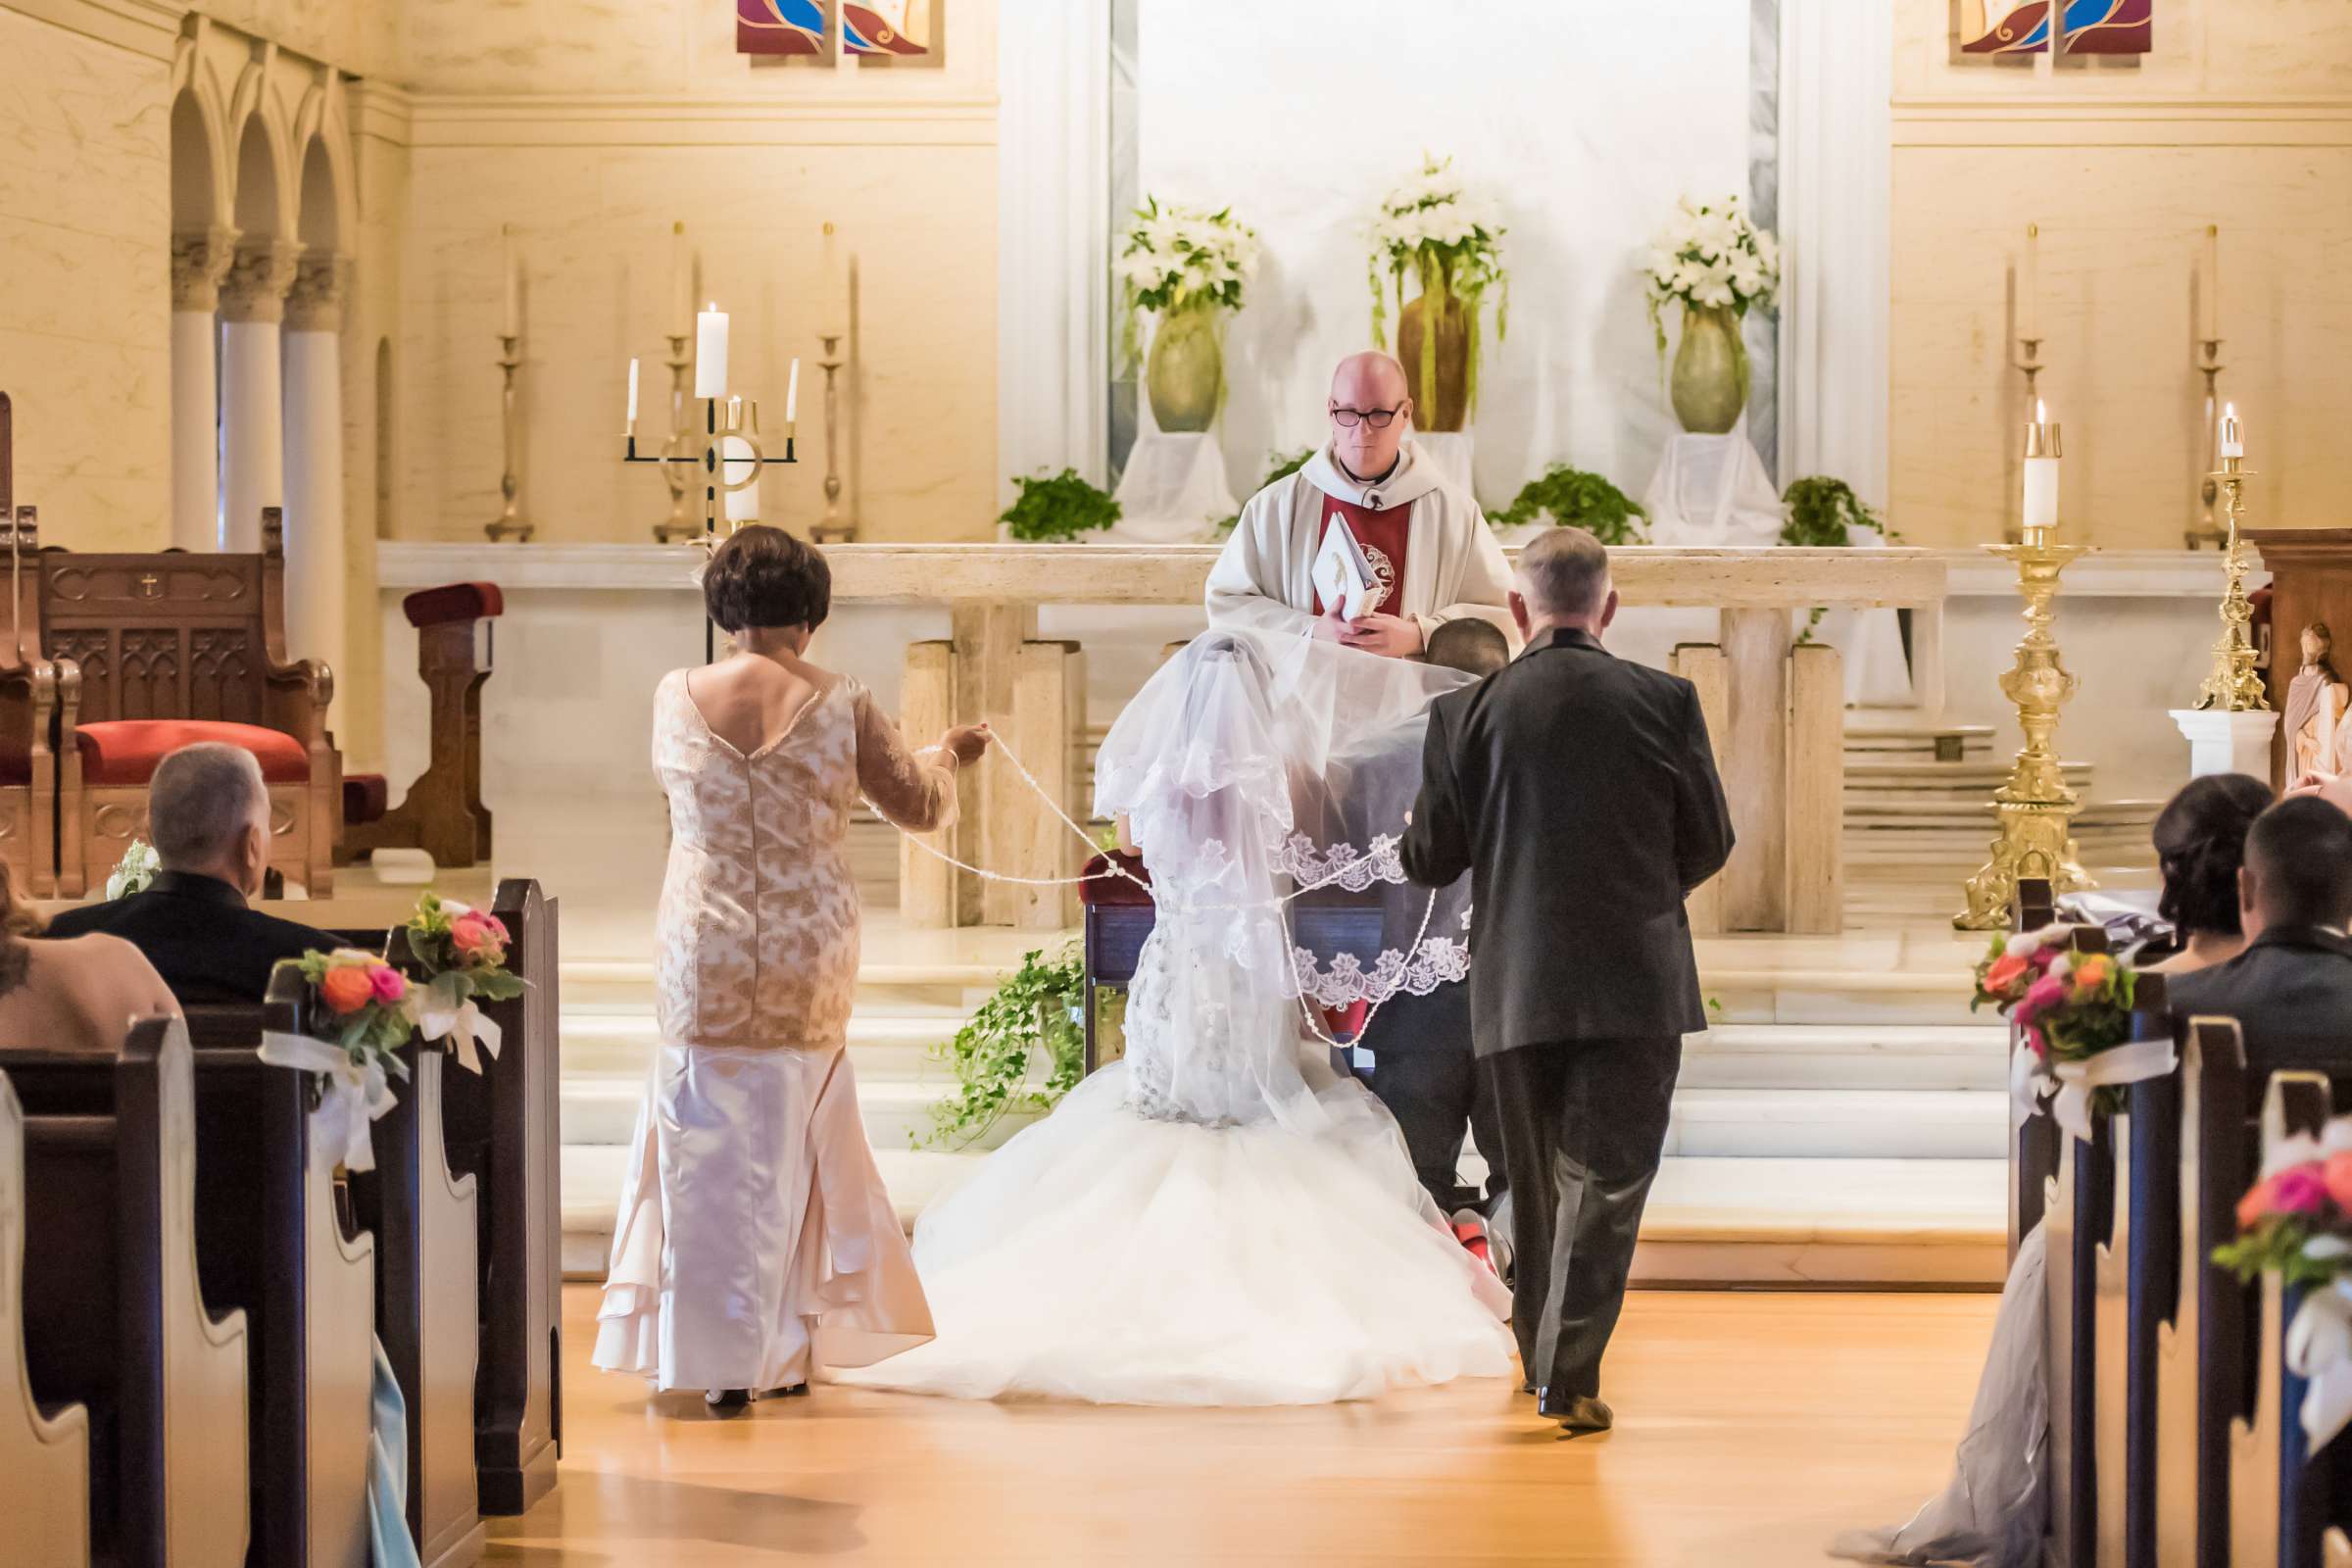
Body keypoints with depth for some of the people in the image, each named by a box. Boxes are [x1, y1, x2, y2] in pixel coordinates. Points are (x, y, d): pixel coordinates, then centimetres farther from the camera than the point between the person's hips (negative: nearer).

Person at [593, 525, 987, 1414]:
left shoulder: (676, 700, -6)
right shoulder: (842, 707, -9)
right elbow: (920, 806, 4)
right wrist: (947, 758, 26)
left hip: (704, 955, -1)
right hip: (810, 953, 1)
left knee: (709, 1148, 7)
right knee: (794, 1145, 15)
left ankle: (719, 1361, 5)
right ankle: (791, 1348, 22)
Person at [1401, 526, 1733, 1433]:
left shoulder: (1468, 713, -4)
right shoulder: (1664, 704, -5)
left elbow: (1428, 860, 0)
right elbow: (1709, 845, 3)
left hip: (1515, 987, 2)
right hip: (1635, 982, -2)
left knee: (1538, 1182, 15)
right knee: (1607, 1180, 0)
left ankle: (1542, 1358, 26)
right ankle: (1569, 1372, -9)